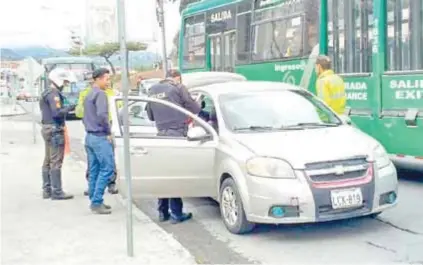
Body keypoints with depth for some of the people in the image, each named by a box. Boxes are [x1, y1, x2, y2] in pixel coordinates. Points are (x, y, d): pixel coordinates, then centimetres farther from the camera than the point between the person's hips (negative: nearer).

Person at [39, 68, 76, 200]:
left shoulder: (46, 93, 16)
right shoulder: (54, 94, -15)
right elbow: (56, 113, -24)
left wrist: (66, 109, 10)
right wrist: (69, 108, -11)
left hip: (47, 128, 11)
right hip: (55, 130, -11)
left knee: (48, 161, 13)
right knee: (56, 162, -8)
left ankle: (47, 190, 18)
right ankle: (57, 192, -6)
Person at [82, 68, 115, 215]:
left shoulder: (88, 95, 18)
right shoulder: (100, 94, -12)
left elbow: (85, 117, 24)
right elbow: (102, 115, -24)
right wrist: (109, 132, -13)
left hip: (89, 136, 10)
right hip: (100, 137, -10)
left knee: (94, 171, 11)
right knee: (107, 168, -8)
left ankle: (94, 201, 15)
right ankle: (97, 202, -10)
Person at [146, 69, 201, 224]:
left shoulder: (152, 90, 14)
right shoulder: (178, 88, -4)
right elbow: (194, 109, -2)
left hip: (161, 135, 6)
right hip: (176, 135, -6)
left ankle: (162, 212, 19)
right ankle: (176, 214, 0)